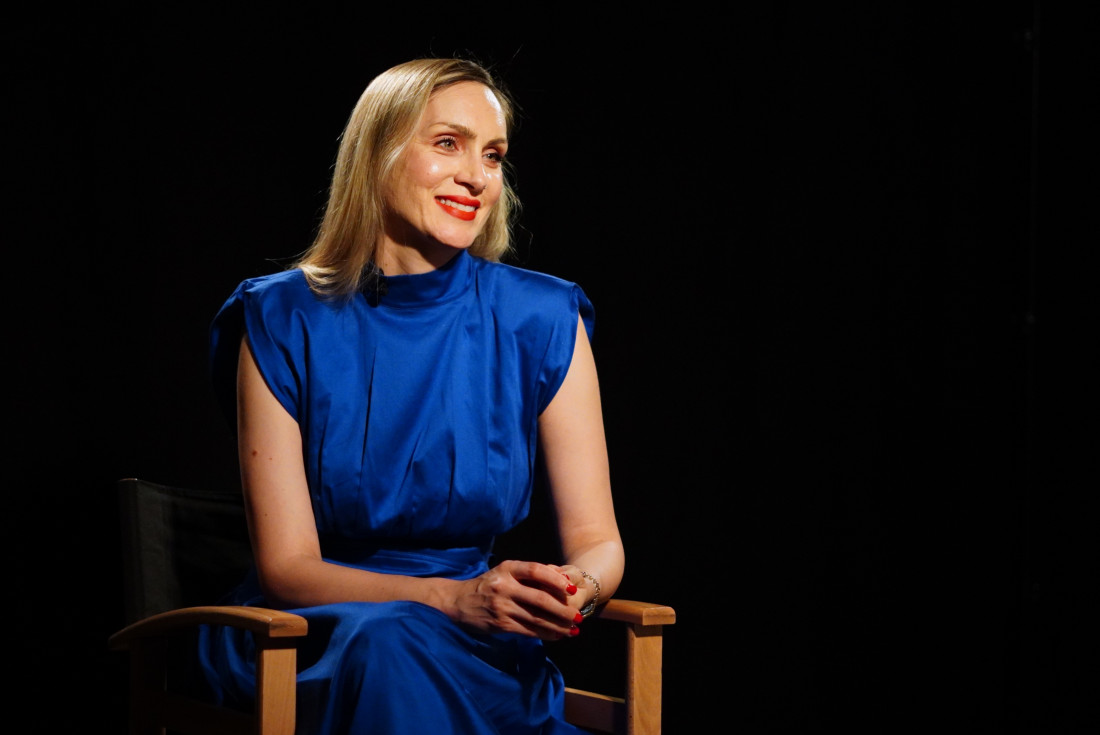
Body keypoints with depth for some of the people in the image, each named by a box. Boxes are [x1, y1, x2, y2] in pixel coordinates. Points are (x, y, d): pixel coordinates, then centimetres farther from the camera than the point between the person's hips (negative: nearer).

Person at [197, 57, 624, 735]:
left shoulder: (540, 322, -1)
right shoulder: (282, 323, -4)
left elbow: (598, 541, 3)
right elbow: (286, 567, -7)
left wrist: (575, 588, -23)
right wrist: (453, 597, -25)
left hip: (477, 651, 2)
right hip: (311, 634, -1)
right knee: (391, 641, -37)